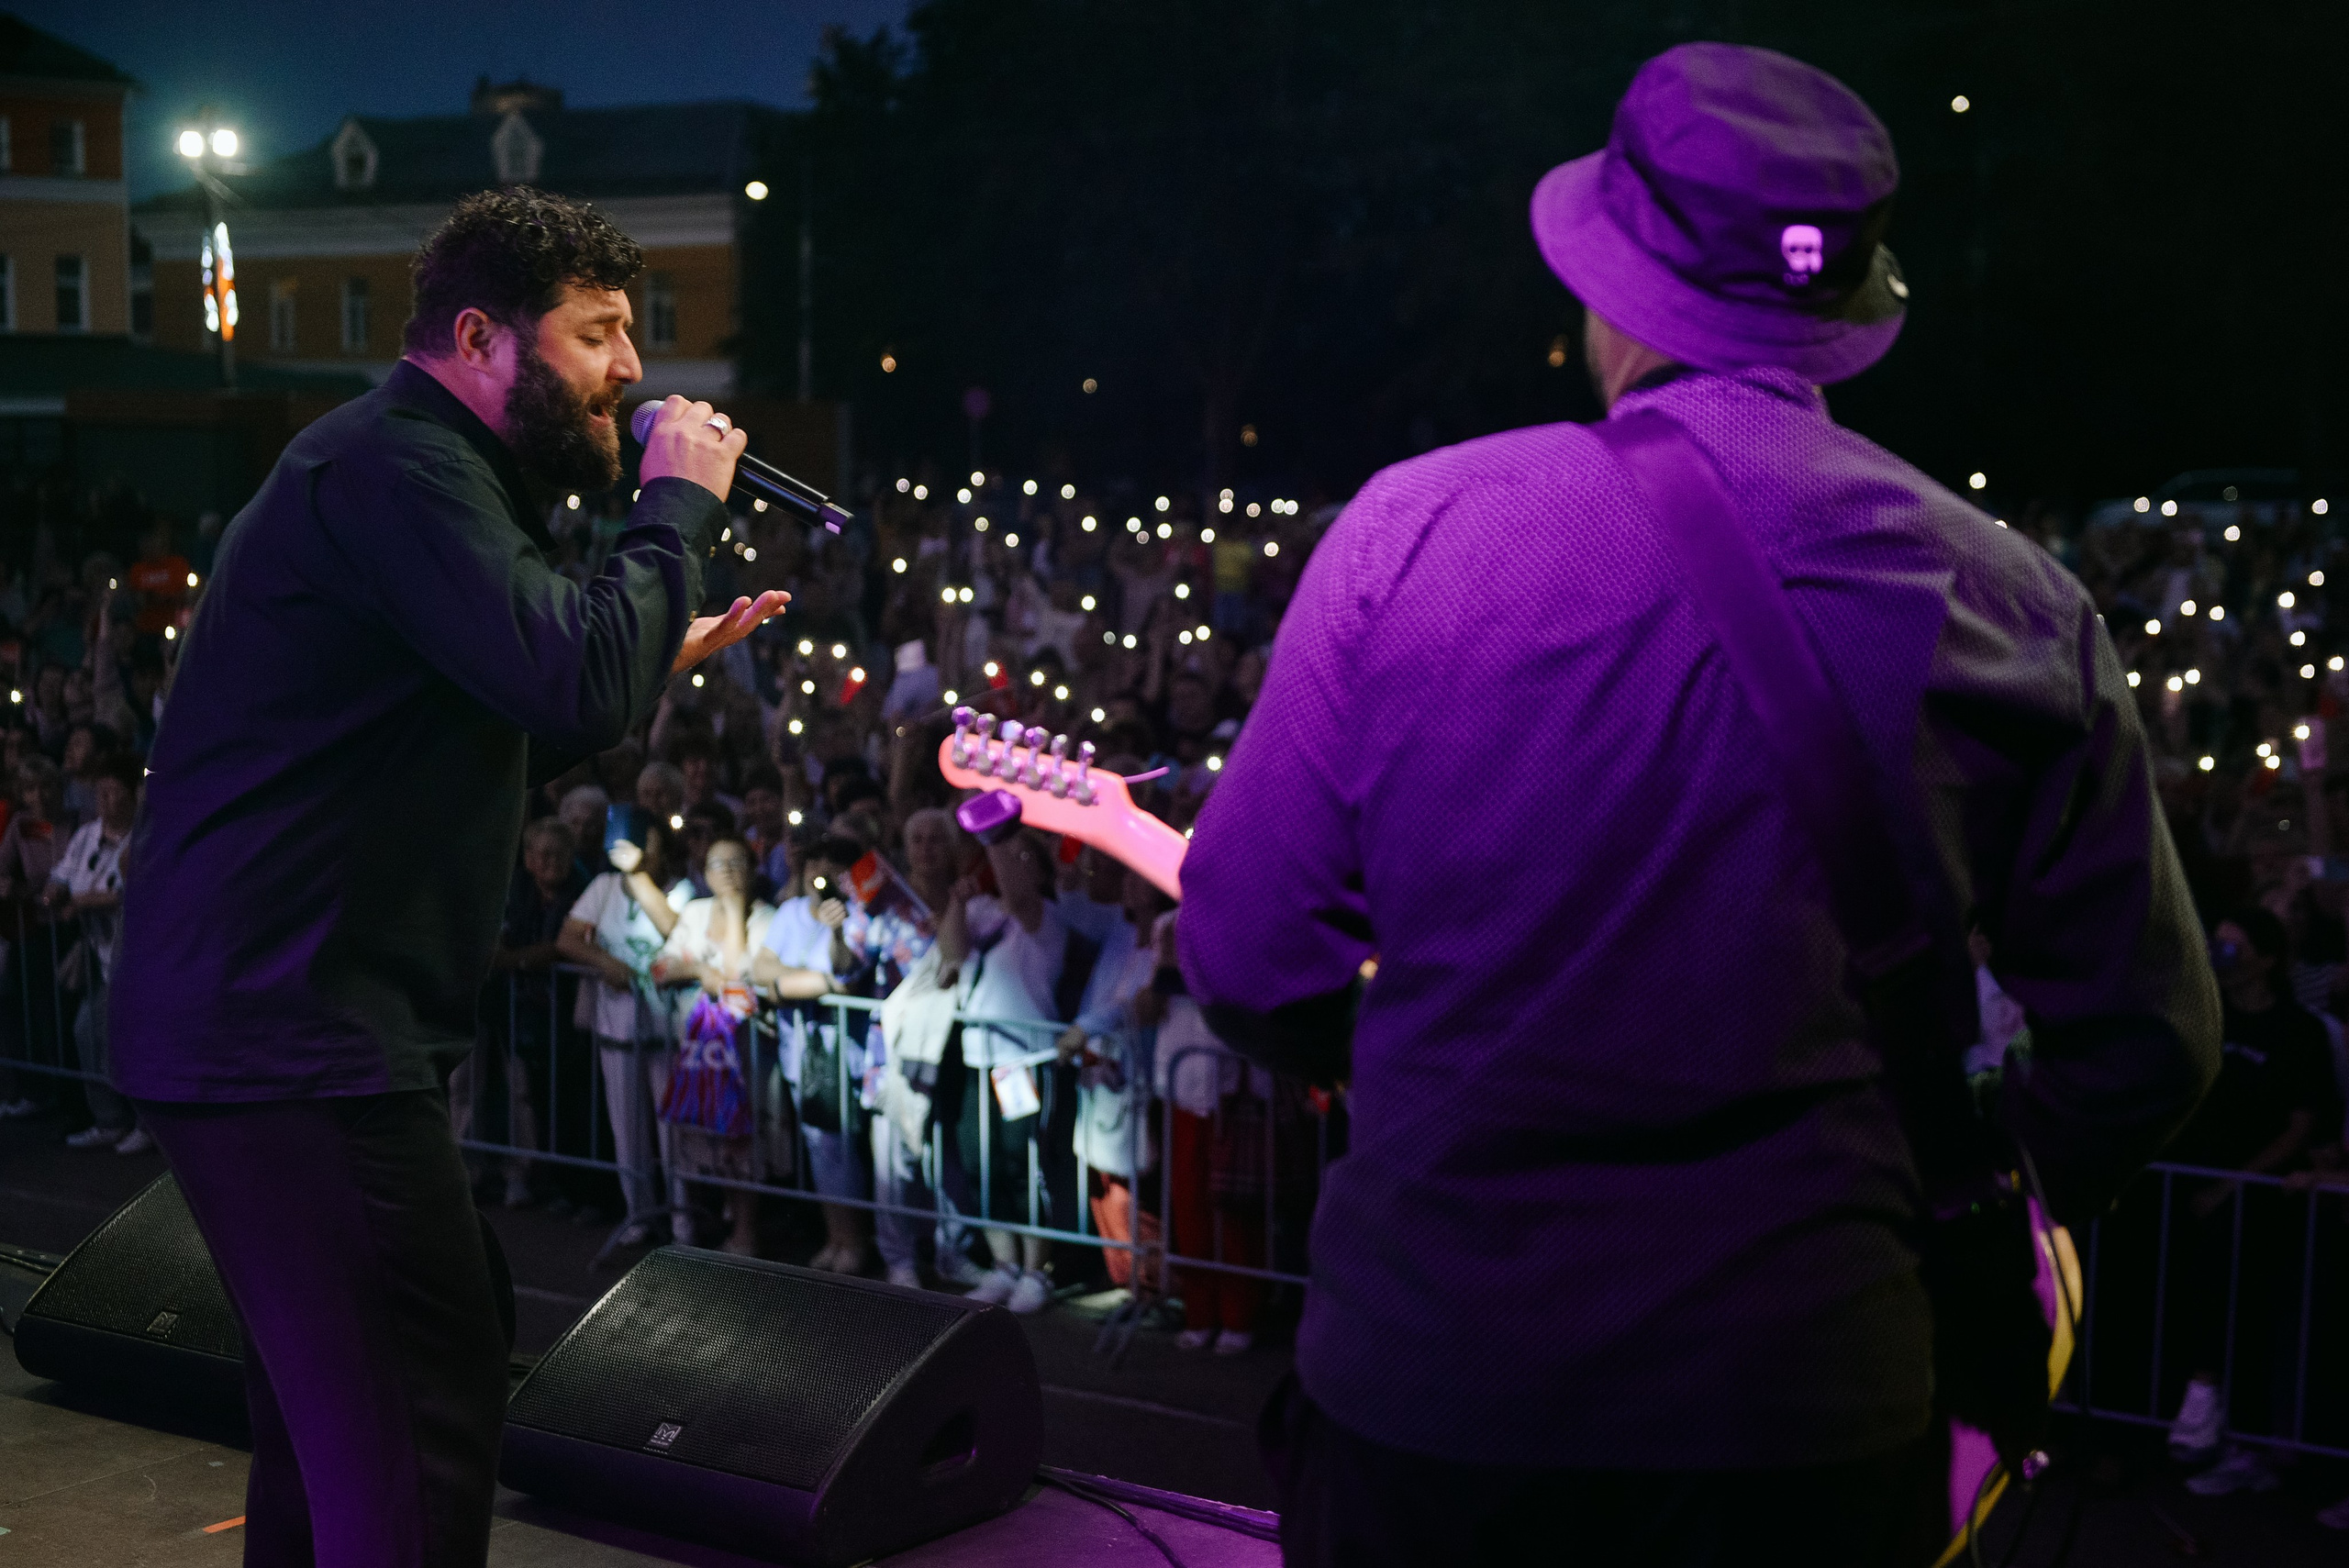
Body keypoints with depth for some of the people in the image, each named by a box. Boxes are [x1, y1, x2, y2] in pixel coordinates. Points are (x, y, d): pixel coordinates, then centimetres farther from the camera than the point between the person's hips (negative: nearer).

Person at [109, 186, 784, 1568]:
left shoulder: (426, 466, 20)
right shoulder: (391, 462, -14)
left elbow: (500, 742, 24)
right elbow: (577, 679, -26)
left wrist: (663, 660, 14)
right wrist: (678, 505, -13)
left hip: (269, 1024, 11)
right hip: (296, 1036, -11)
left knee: (333, 1428, 20)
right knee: (427, 1427, -10)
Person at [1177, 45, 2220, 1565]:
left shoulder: (1412, 529, -9)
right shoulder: (2020, 607, -4)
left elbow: (1248, 955, -5)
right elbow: (2145, 1035, 2)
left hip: (1432, 1384, -1)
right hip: (1818, 1404, 1)